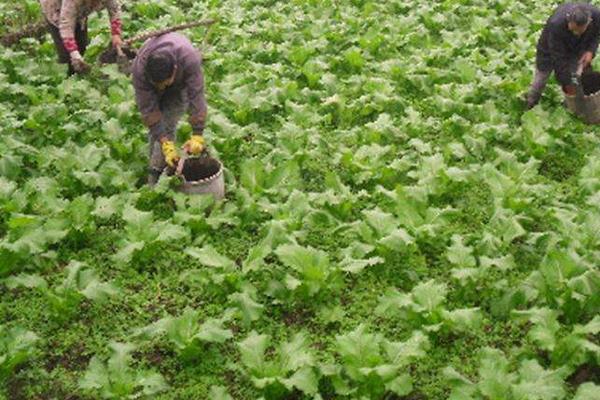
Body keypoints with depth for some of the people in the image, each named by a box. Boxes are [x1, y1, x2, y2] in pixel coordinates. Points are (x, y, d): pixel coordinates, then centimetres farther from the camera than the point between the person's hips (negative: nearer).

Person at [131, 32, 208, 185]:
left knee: (168, 125, -16)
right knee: (155, 127, -7)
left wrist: (197, 136, -44)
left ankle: (158, 168, -7)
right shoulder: (139, 70, -40)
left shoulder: (190, 59, -45)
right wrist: (166, 145, -39)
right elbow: (148, 109, -35)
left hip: (181, 83, -1)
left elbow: (197, 98, -41)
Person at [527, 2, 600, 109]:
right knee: (541, 78, 7)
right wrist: (567, 84, -29)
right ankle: (530, 107, 31)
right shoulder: (555, 25, -45)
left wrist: (591, 51, -27)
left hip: (577, 49, 3)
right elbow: (558, 58, -36)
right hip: (550, 48, -3)